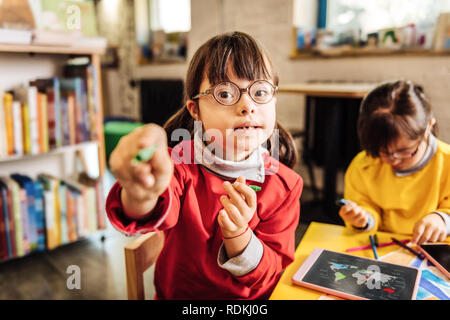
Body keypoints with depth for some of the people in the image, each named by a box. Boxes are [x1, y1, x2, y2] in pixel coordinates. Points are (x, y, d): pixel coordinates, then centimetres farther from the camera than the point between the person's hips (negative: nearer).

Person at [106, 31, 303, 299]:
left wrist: (238, 234, -24)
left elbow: (272, 271, -7)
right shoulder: (181, 162, -11)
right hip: (179, 292, 0)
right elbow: (159, 212, -31)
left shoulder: (284, 184, -8)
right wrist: (141, 196, -52)